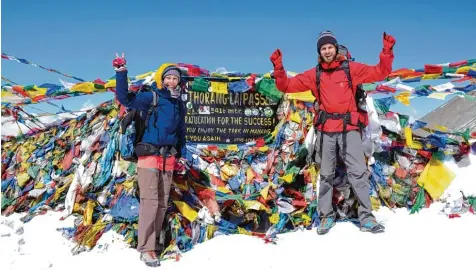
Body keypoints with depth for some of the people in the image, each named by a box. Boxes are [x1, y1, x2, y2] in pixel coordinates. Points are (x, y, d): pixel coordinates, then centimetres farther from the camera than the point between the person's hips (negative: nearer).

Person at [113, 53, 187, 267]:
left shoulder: (179, 104, 14)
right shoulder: (151, 97, -5)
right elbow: (125, 98, -17)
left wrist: (182, 154, 17)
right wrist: (121, 73, -27)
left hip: (168, 159, 6)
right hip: (149, 157, -6)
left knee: (162, 203, 9)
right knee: (150, 202, -10)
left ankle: (153, 242, 19)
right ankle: (146, 248, -4)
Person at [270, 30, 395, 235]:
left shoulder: (351, 68, 4)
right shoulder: (314, 75, 9)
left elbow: (380, 72, 1)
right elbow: (287, 86, 11)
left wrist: (387, 52, -11)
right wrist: (278, 68, -2)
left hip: (349, 129, -2)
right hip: (326, 130, 2)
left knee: (358, 172, -5)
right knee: (326, 174, 8)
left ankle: (366, 217, 2)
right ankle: (326, 216, 19)